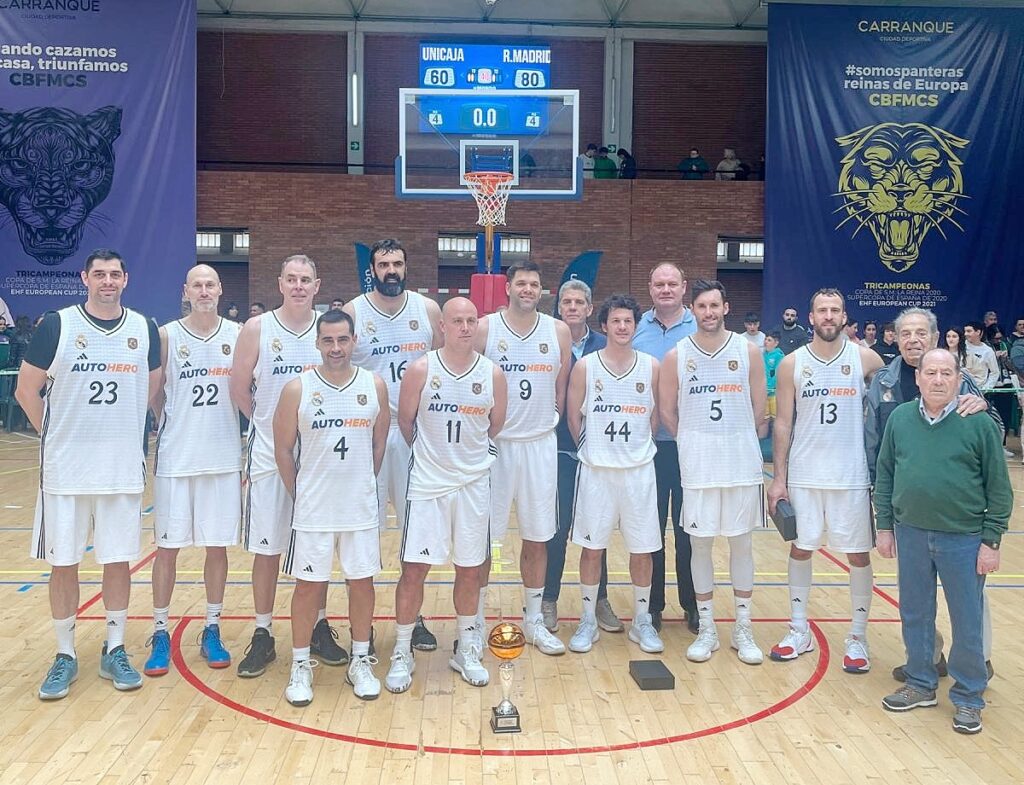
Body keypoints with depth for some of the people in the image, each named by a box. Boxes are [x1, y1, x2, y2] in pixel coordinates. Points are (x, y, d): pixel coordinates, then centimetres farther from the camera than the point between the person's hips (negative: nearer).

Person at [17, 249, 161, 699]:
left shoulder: (145, 329, 4)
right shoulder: (56, 325, -3)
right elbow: (27, 389, 1)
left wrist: (126, 432, 10)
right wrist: (55, 436, 1)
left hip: (124, 468, 2)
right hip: (65, 468, -1)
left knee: (118, 560, 8)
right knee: (63, 562, 7)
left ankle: (115, 651, 22)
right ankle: (65, 656, 21)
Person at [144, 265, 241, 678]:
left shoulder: (238, 335, 3)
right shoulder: (167, 336, -1)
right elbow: (154, 396, 6)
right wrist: (173, 428, 1)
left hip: (224, 458, 1)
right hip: (175, 458, -1)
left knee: (218, 545, 8)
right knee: (168, 546, 5)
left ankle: (211, 632, 21)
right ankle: (160, 633, 19)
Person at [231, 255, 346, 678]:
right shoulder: (256, 329, -3)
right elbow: (239, 389, 2)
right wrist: (268, 423, 6)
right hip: (269, 455, -1)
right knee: (267, 549, 5)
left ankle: (319, 628, 24)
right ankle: (263, 635, 18)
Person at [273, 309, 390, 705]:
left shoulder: (374, 386, -2)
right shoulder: (297, 389, -7)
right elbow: (283, 450, -1)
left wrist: (362, 484, 10)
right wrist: (300, 495, 3)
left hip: (361, 507, 2)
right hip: (313, 509, -2)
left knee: (362, 581, 10)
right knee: (309, 584, 7)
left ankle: (360, 661, 26)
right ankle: (301, 665, 22)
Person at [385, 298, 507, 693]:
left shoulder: (492, 374, -2)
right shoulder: (420, 369, -8)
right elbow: (405, 421, 4)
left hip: (474, 483, 2)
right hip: (427, 483, -2)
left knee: (470, 569, 10)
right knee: (414, 569, -1)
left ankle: (466, 650, 28)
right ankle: (402, 654, 16)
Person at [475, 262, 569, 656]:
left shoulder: (558, 331, 4)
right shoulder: (484, 328, -3)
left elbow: (562, 388, 11)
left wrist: (549, 420, 8)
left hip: (540, 445, 2)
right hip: (493, 444, -2)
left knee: (537, 536, 10)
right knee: (482, 535, 4)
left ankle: (534, 620, 24)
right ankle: (476, 620, 18)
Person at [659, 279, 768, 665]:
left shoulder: (748, 351, -1)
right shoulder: (676, 356, -2)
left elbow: (759, 407, 6)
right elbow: (667, 411, 5)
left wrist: (736, 440, 9)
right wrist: (695, 441, 10)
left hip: (742, 461, 0)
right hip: (696, 463, 0)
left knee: (742, 542, 8)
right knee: (700, 543, 5)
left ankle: (743, 629, 20)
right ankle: (706, 629, 18)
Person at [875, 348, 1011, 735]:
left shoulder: (979, 423, -8)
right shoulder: (899, 418, 1)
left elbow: (999, 488, -5)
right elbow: (884, 476, 8)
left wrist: (991, 541, -7)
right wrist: (885, 525, 5)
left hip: (963, 539, -3)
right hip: (911, 534, 3)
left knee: (967, 623, 7)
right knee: (914, 615, 15)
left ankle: (968, 697, 25)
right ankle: (920, 684, 32)